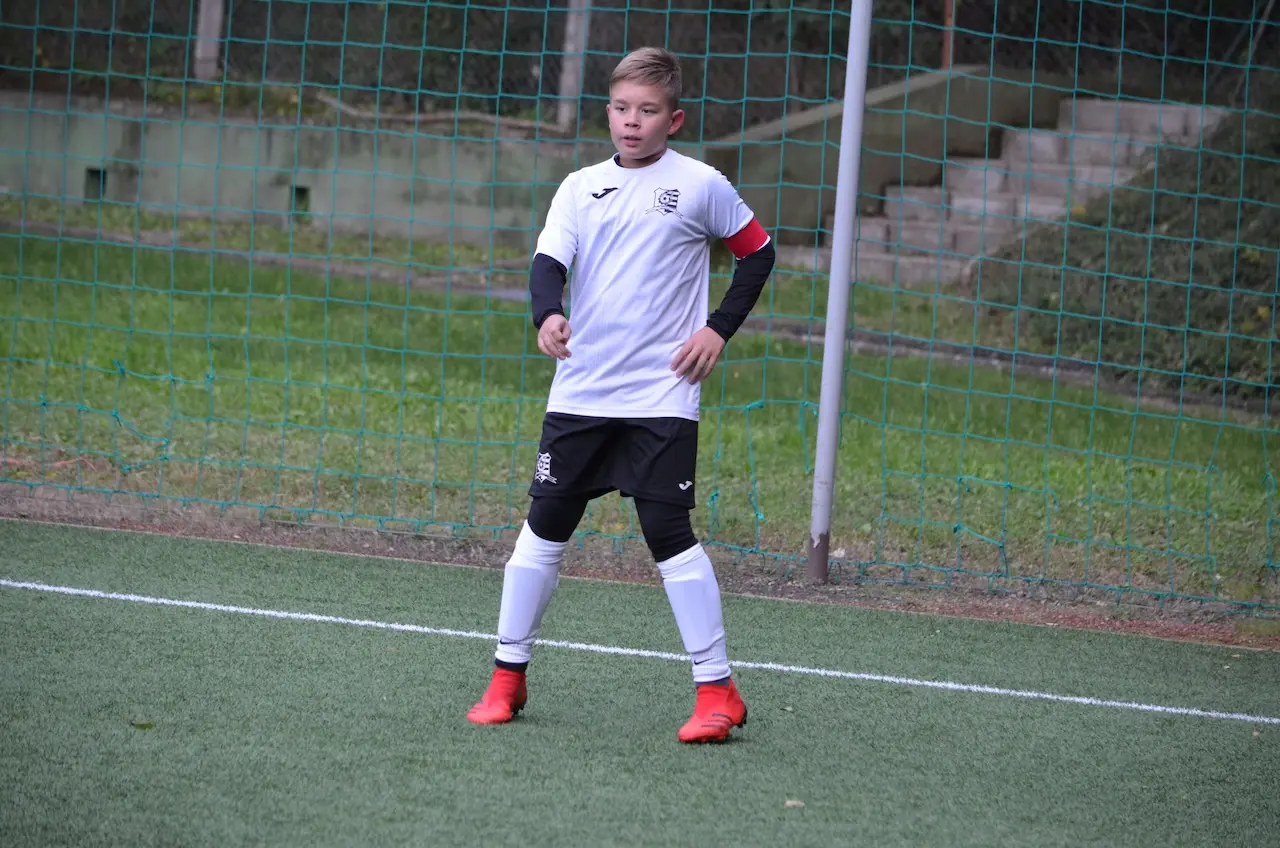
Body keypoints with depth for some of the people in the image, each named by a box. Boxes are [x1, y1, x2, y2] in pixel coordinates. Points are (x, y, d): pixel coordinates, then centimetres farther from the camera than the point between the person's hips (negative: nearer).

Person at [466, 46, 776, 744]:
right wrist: (547, 314, -26)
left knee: (670, 534, -8)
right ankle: (508, 676, 16)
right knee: (544, 528, 5)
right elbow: (548, 260, -5)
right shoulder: (580, 188, 7)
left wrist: (720, 327, -1)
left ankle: (717, 691, -1)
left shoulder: (700, 185, 0)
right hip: (580, 394, 4)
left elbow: (758, 251, 10)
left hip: (661, 397, -4)